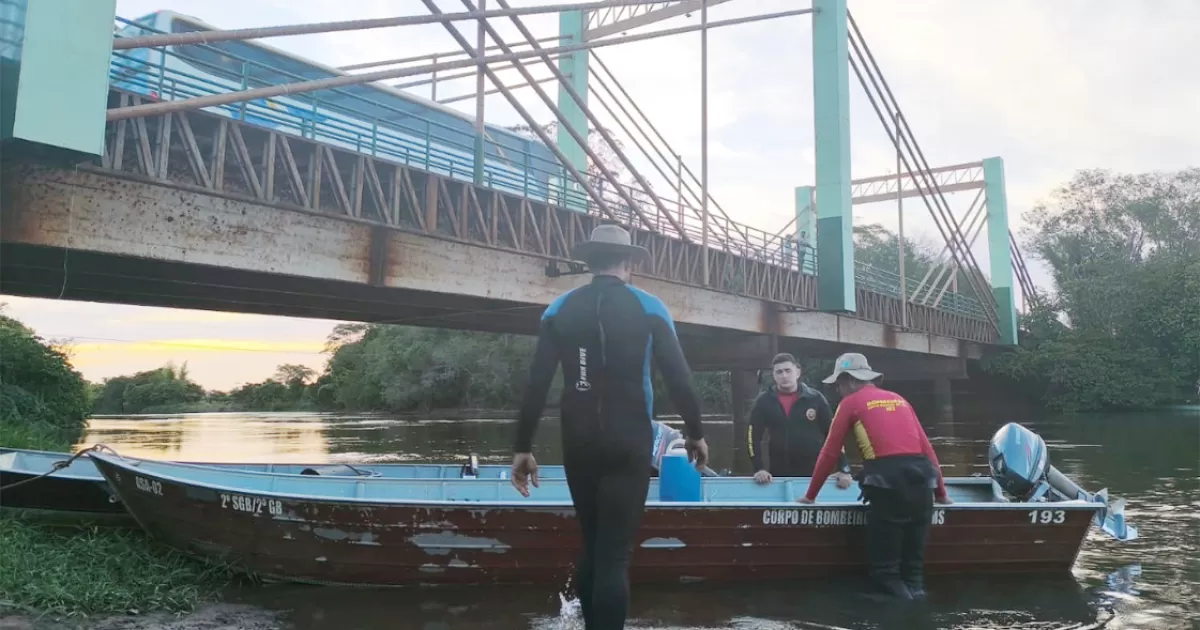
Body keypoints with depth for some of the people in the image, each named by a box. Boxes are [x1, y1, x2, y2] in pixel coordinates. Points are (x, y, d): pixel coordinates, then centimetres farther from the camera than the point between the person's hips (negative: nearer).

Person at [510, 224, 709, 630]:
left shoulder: (560, 309, 5)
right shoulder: (649, 308, 0)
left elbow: (536, 383, 2)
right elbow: (678, 376, -3)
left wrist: (523, 448, 5)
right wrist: (695, 432, 10)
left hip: (578, 441, 3)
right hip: (628, 441, -3)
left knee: (592, 547, 18)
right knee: (615, 554, -3)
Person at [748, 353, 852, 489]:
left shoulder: (815, 398, -2)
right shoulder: (764, 401, -1)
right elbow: (753, 436, -1)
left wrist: (844, 469, -9)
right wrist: (759, 468, -12)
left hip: (814, 473, 0)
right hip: (779, 474, 1)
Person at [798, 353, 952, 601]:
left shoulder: (851, 402, 10)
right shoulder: (900, 399, 24)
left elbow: (829, 452, 10)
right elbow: (926, 446, 23)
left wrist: (810, 495, 19)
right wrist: (940, 492, 30)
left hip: (888, 482, -6)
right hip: (920, 479, 6)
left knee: (884, 569, 2)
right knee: (914, 565, 12)